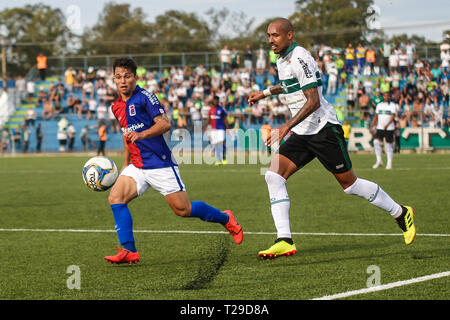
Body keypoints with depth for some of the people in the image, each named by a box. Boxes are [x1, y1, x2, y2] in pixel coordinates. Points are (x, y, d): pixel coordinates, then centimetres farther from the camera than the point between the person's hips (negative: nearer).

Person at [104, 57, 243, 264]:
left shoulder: (144, 97, -9)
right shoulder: (117, 107, 13)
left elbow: (165, 124, -18)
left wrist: (141, 134, -33)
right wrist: (126, 165, 26)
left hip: (160, 163, -7)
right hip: (137, 166, 7)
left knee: (182, 209, -3)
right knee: (115, 197, -16)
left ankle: (225, 219, 23)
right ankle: (129, 251, -16)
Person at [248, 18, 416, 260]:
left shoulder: (300, 58, -18)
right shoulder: (282, 60, 11)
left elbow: (314, 101, -24)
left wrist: (286, 128, -29)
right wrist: (265, 92, 31)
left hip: (323, 129, -8)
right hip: (301, 134, 8)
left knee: (349, 184, 1)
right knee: (273, 176, -10)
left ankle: (401, 214, 22)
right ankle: (285, 241, -14)